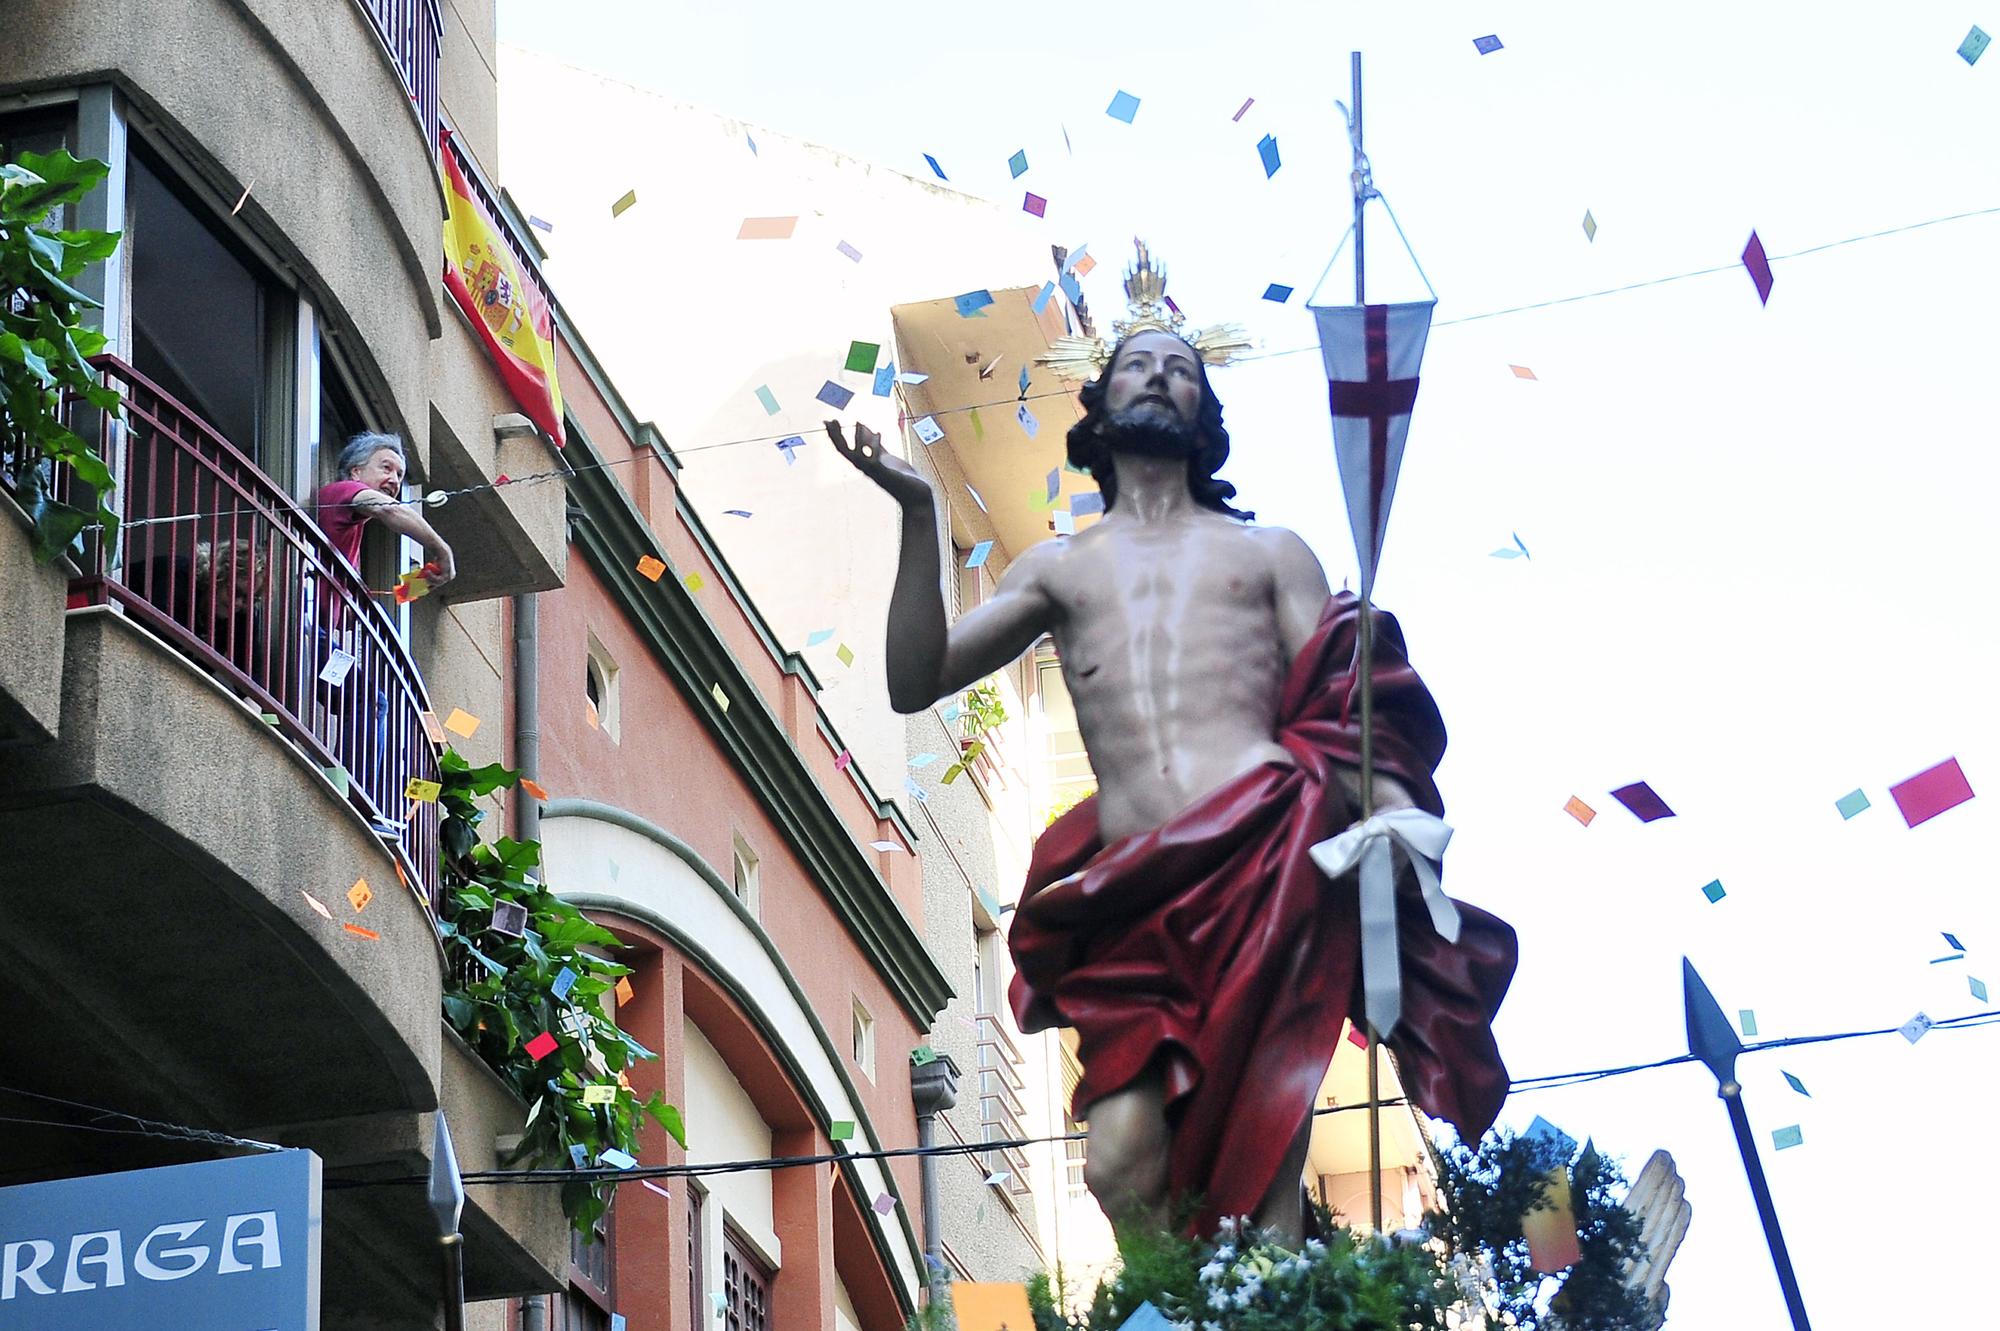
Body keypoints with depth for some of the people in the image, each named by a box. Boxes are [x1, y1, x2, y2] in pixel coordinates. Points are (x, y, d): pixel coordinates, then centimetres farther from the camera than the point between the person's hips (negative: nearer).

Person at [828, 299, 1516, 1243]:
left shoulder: (1269, 554, 22)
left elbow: (1346, 704, 10)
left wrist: (1395, 807, -12)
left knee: (1258, 1156, -14)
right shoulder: (1057, 569, 25)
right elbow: (916, 682, 15)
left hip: (1268, 849, -1)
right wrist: (920, 518, 5)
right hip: (1139, 893, 1)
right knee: (1123, 1169, -15)